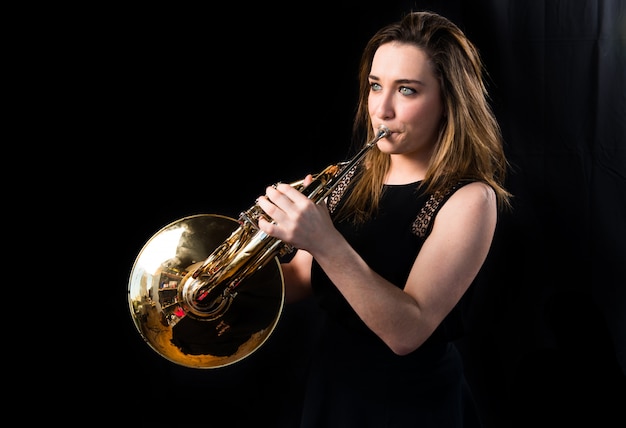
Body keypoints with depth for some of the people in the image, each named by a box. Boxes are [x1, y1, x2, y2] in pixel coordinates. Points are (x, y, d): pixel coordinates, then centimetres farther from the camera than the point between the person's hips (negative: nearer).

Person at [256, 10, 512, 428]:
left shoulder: (469, 200, -17)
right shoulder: (352, 179, -1)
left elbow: (407, 333, -27)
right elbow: (295, 284, 2)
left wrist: (325, 243, -36)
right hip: (328, 385, 5)